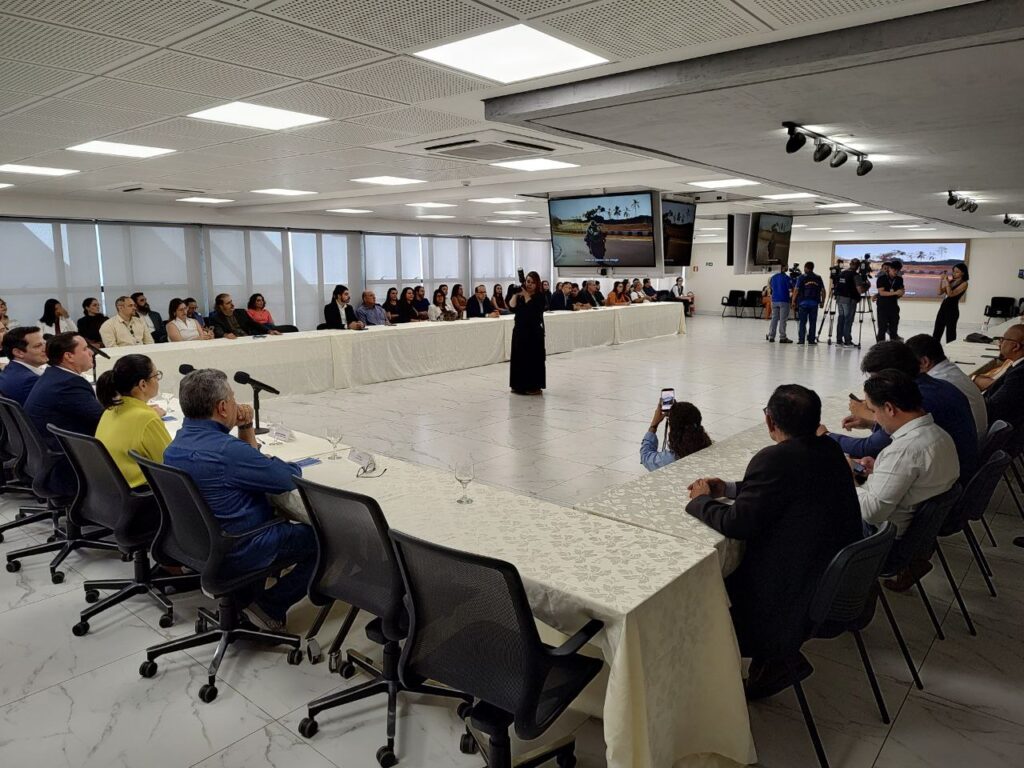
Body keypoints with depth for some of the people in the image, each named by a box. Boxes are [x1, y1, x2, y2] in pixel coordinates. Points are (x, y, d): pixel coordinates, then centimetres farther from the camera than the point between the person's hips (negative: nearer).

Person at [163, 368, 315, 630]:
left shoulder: (176, 446, 0)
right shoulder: (227, 451, -30)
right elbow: (291, 478, -19)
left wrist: (246, 428, -2)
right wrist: (269, 460, 1)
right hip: (239, 554, -9)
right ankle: (272, 604, 1)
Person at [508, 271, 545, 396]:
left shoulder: (539, 297, -6)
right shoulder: (520, 296, 7)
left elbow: (531, 310, -22)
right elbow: (512, 308, -6)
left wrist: (526, 296, -19)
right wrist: (515, 294, -11)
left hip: (533, 332, -5)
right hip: (519, 331, 5)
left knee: (534, 358, -1)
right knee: (519, 357, 8)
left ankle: (535, 386, 6)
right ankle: (520, 385, 18)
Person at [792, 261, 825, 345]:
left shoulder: (801, 278, -1)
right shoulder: (818, 278, 9)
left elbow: (796, 290, -6)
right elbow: (823, 291, 7)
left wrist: (793, 301, -1)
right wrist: (822, 302, 15)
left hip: (803, 302, -2)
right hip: (814, 303, 2)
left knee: (802, 322, 2)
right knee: (813, 322, 5)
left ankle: (801, 339, -2)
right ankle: (811, 340, 3)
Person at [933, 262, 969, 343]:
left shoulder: (964, 283, -9)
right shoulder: (951, 281, 11)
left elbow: (951, 294, -19)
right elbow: (940, 292, 7)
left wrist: (946, 281, -18)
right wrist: (941, 280, -2)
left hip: (952, 310, -7)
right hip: (943, 308, 7)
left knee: (950, 334, -1)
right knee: (936, 333, 11)